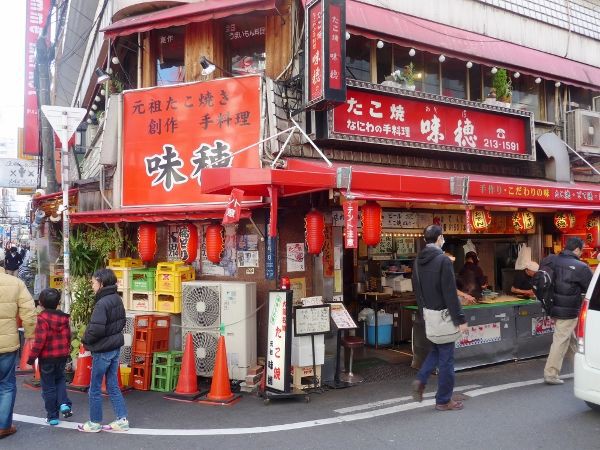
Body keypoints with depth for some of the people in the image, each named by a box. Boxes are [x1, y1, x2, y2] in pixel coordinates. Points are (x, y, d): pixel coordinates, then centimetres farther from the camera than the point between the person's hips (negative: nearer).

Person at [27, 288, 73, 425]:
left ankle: (52, 416, 13)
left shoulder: (42, 318, -16)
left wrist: (32, 357, -11)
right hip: (62, 356, 5)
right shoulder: (64, 318, 1)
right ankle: (64, 403, 5)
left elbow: (39, 340, -20)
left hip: (47, 357, -5)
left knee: (48, 386, 7)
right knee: (60, 379, 25)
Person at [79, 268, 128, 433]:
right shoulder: (117, 299, 5)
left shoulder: (102, 303, -22)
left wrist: (85, 339, -8)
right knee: (113, 385, 15)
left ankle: (94, 423, 21)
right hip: (115, 347, 8)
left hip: (102, 350, -8)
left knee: (95, 388, 8)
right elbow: (122, 321, 14)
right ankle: (122, 420, 18)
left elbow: (96, 329, -25)